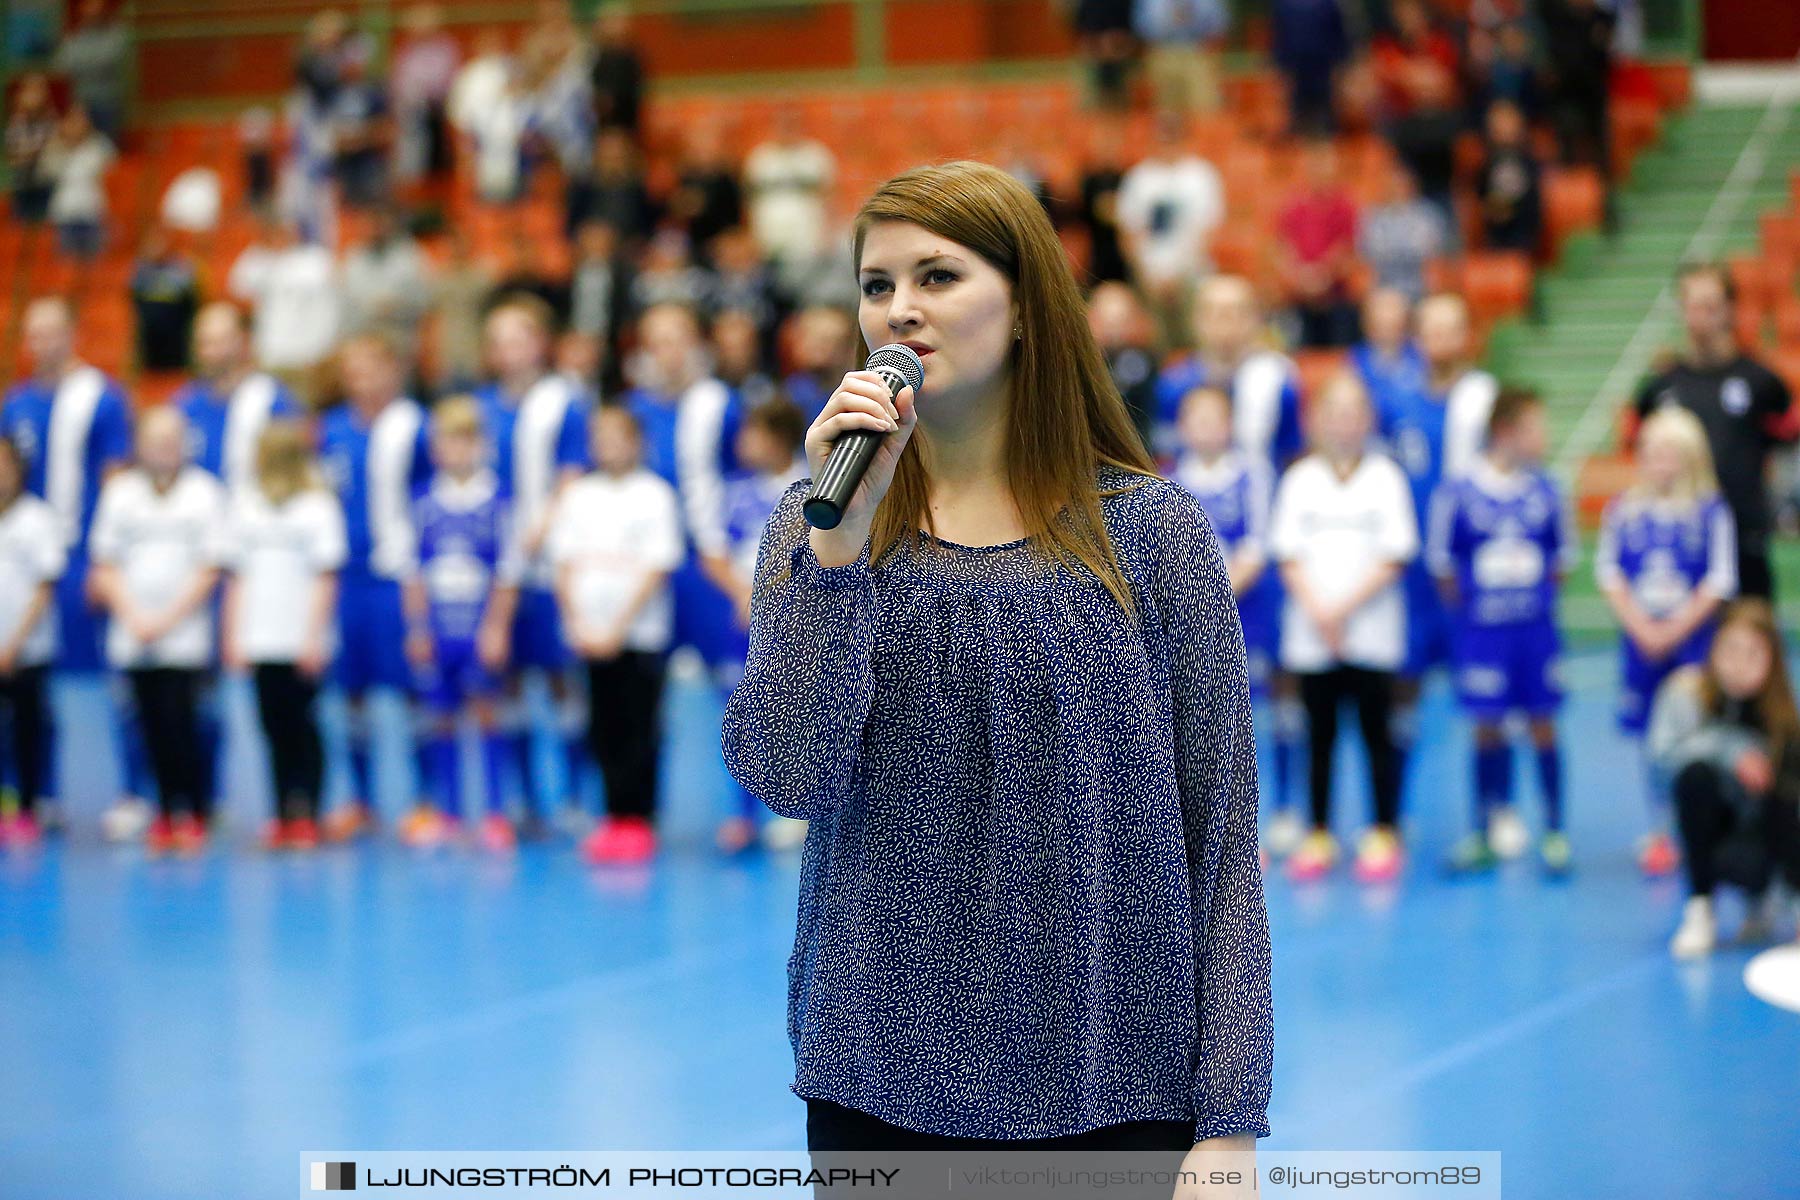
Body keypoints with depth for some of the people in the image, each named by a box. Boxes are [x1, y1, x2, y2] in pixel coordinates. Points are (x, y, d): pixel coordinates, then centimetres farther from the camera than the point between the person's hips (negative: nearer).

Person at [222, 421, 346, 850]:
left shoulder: (318, 505, 0)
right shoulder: (246, 501, 13)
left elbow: (325, 576, -3)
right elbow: (237, 574, 14)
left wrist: (314, 637, -10)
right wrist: (231, 635, 8)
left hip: (302, 641, -4)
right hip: (259, 638, 4)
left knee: (302, 728, -5)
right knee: (274, 726, 4)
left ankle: (307, 818, -3)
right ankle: (283, 818, 9)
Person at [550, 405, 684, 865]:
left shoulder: (654, 495, -1)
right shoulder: (578, 495, 11)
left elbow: (656, 570, -6)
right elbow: (566, 565, 10)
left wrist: (616, 629, -11)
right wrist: (579, 625, -3)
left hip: (640, 636, -4)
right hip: (591, 636, 4)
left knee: (638, 732, -4)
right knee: (603, 732, 4)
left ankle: (637, 822, 1)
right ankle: (615, 818, 11)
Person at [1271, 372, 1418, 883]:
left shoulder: (1385, 477, 2)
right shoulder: (1301, 478, 8)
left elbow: (1395, 555, -4)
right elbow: (1289, 553, 4)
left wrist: (1345, 607, -10)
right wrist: (1317, 611, -9)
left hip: (1372, 631, -2)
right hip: (1310, 634, 2)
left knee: (1377, 734, 0)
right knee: (1320, 735, 5)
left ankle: (1384, 837, 6)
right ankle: (1319, 836, 11)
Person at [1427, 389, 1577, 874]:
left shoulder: (1545, 492, -1)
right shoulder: (1458, 495, -10)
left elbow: (1564, 553, 11)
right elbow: (1440, 558, -1)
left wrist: (1541, 595, 6)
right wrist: (1464, 606, 1)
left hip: (1535, 629, 2)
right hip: (1480, 630, -2)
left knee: (1542, 725, 4)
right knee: (1487, 728, 5)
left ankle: (1555, 833, 11)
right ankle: (1487, 833, 15)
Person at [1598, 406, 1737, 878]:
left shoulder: (1710, 511, -5)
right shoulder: (1624, 510, 1)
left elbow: (1720, 582, -6)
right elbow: (1609, 573, 2)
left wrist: (1675, 629, -11)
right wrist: (1642, 628, -7)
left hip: (1694, 641, -2)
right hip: (1640, 641, 2)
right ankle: (1661, 835, 13)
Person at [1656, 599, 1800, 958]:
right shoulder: (1688, 689, -13)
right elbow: (1663, 749, -26)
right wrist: (1732, 750, -33)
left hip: (1766, 821, 0)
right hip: (1707, 821, 0)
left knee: (1741, 860, -35)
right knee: (1697, 774, -32)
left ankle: (1760, 893, 8)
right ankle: (1700, 909, -20)